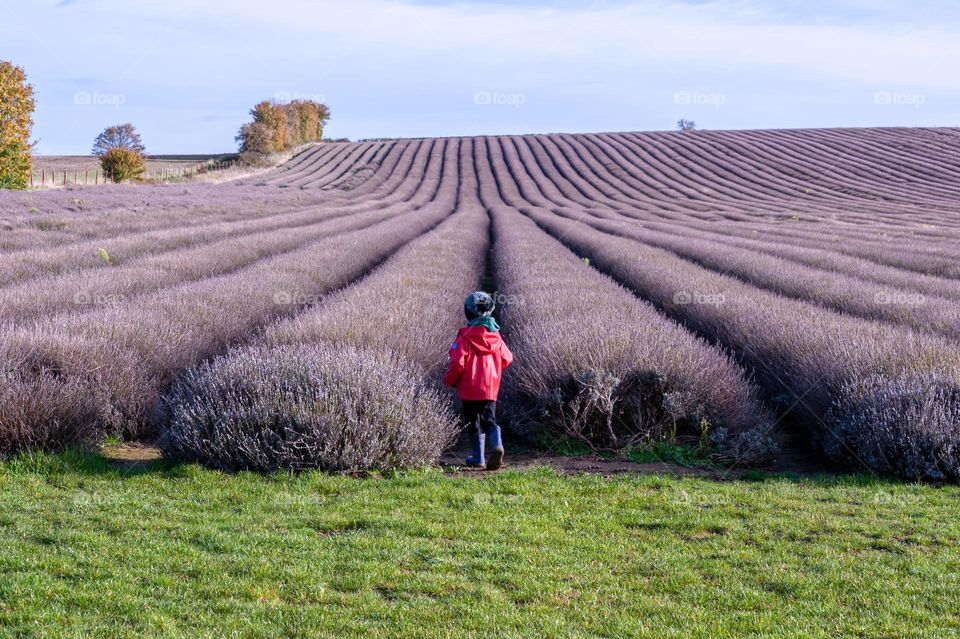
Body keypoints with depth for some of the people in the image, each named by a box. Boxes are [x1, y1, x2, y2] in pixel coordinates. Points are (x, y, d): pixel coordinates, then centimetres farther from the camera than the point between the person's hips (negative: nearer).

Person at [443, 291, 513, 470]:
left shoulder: (465, 338, -12)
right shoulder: (496, 336, 2)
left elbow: (458, 363, -16)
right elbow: (506, 359, 7)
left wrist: (449, 380, 0)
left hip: (470, 389, -3)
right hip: (491, 388, 3)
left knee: (474, 423, 8)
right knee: (489, 420, 12)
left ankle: (478, 457, 10)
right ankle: (497, 445, -14)